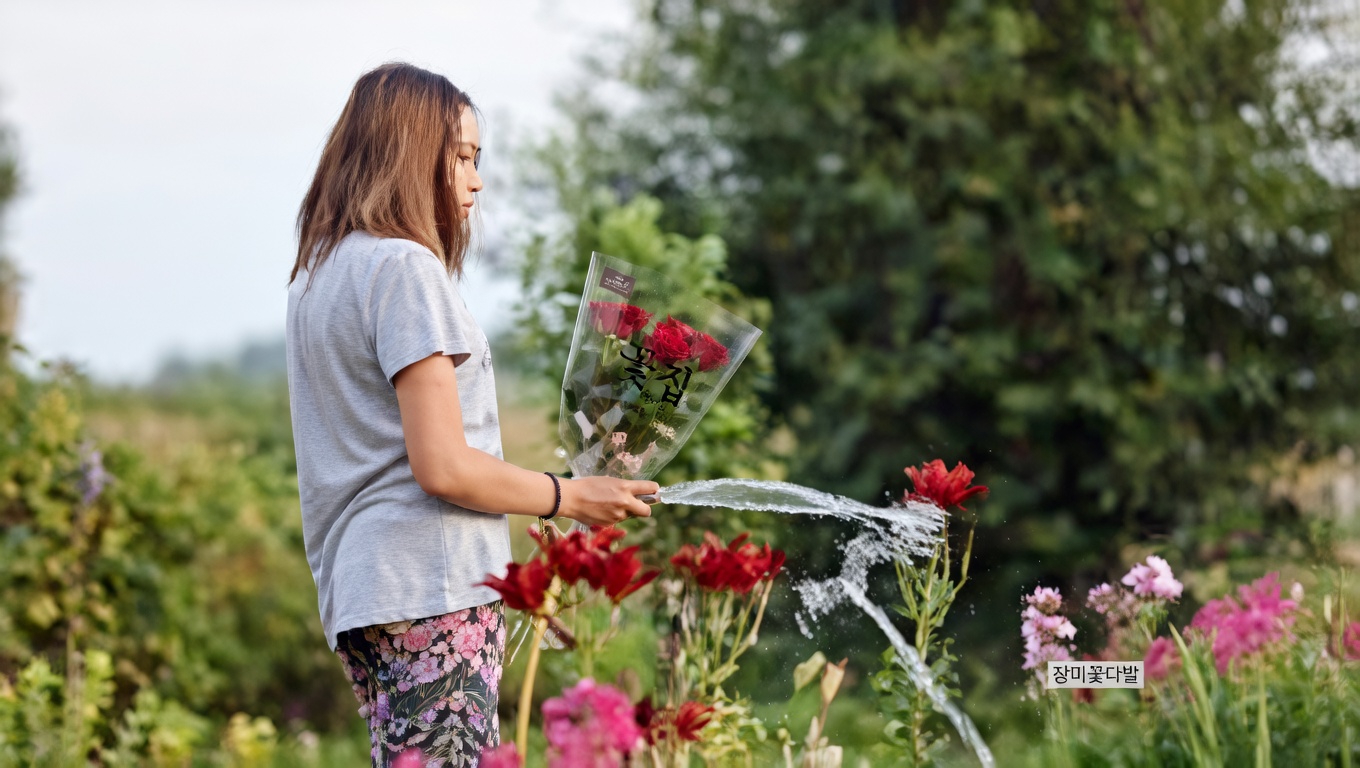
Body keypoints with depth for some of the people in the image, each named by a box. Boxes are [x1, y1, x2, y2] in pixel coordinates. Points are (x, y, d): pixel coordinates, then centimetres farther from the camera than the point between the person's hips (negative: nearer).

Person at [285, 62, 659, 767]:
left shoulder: (313, 277, 20)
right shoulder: (403, 266, -9)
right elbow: (443, 466, -15)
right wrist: (571, 497, -2)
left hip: (354, 588, 9)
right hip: (432, 586, -9)